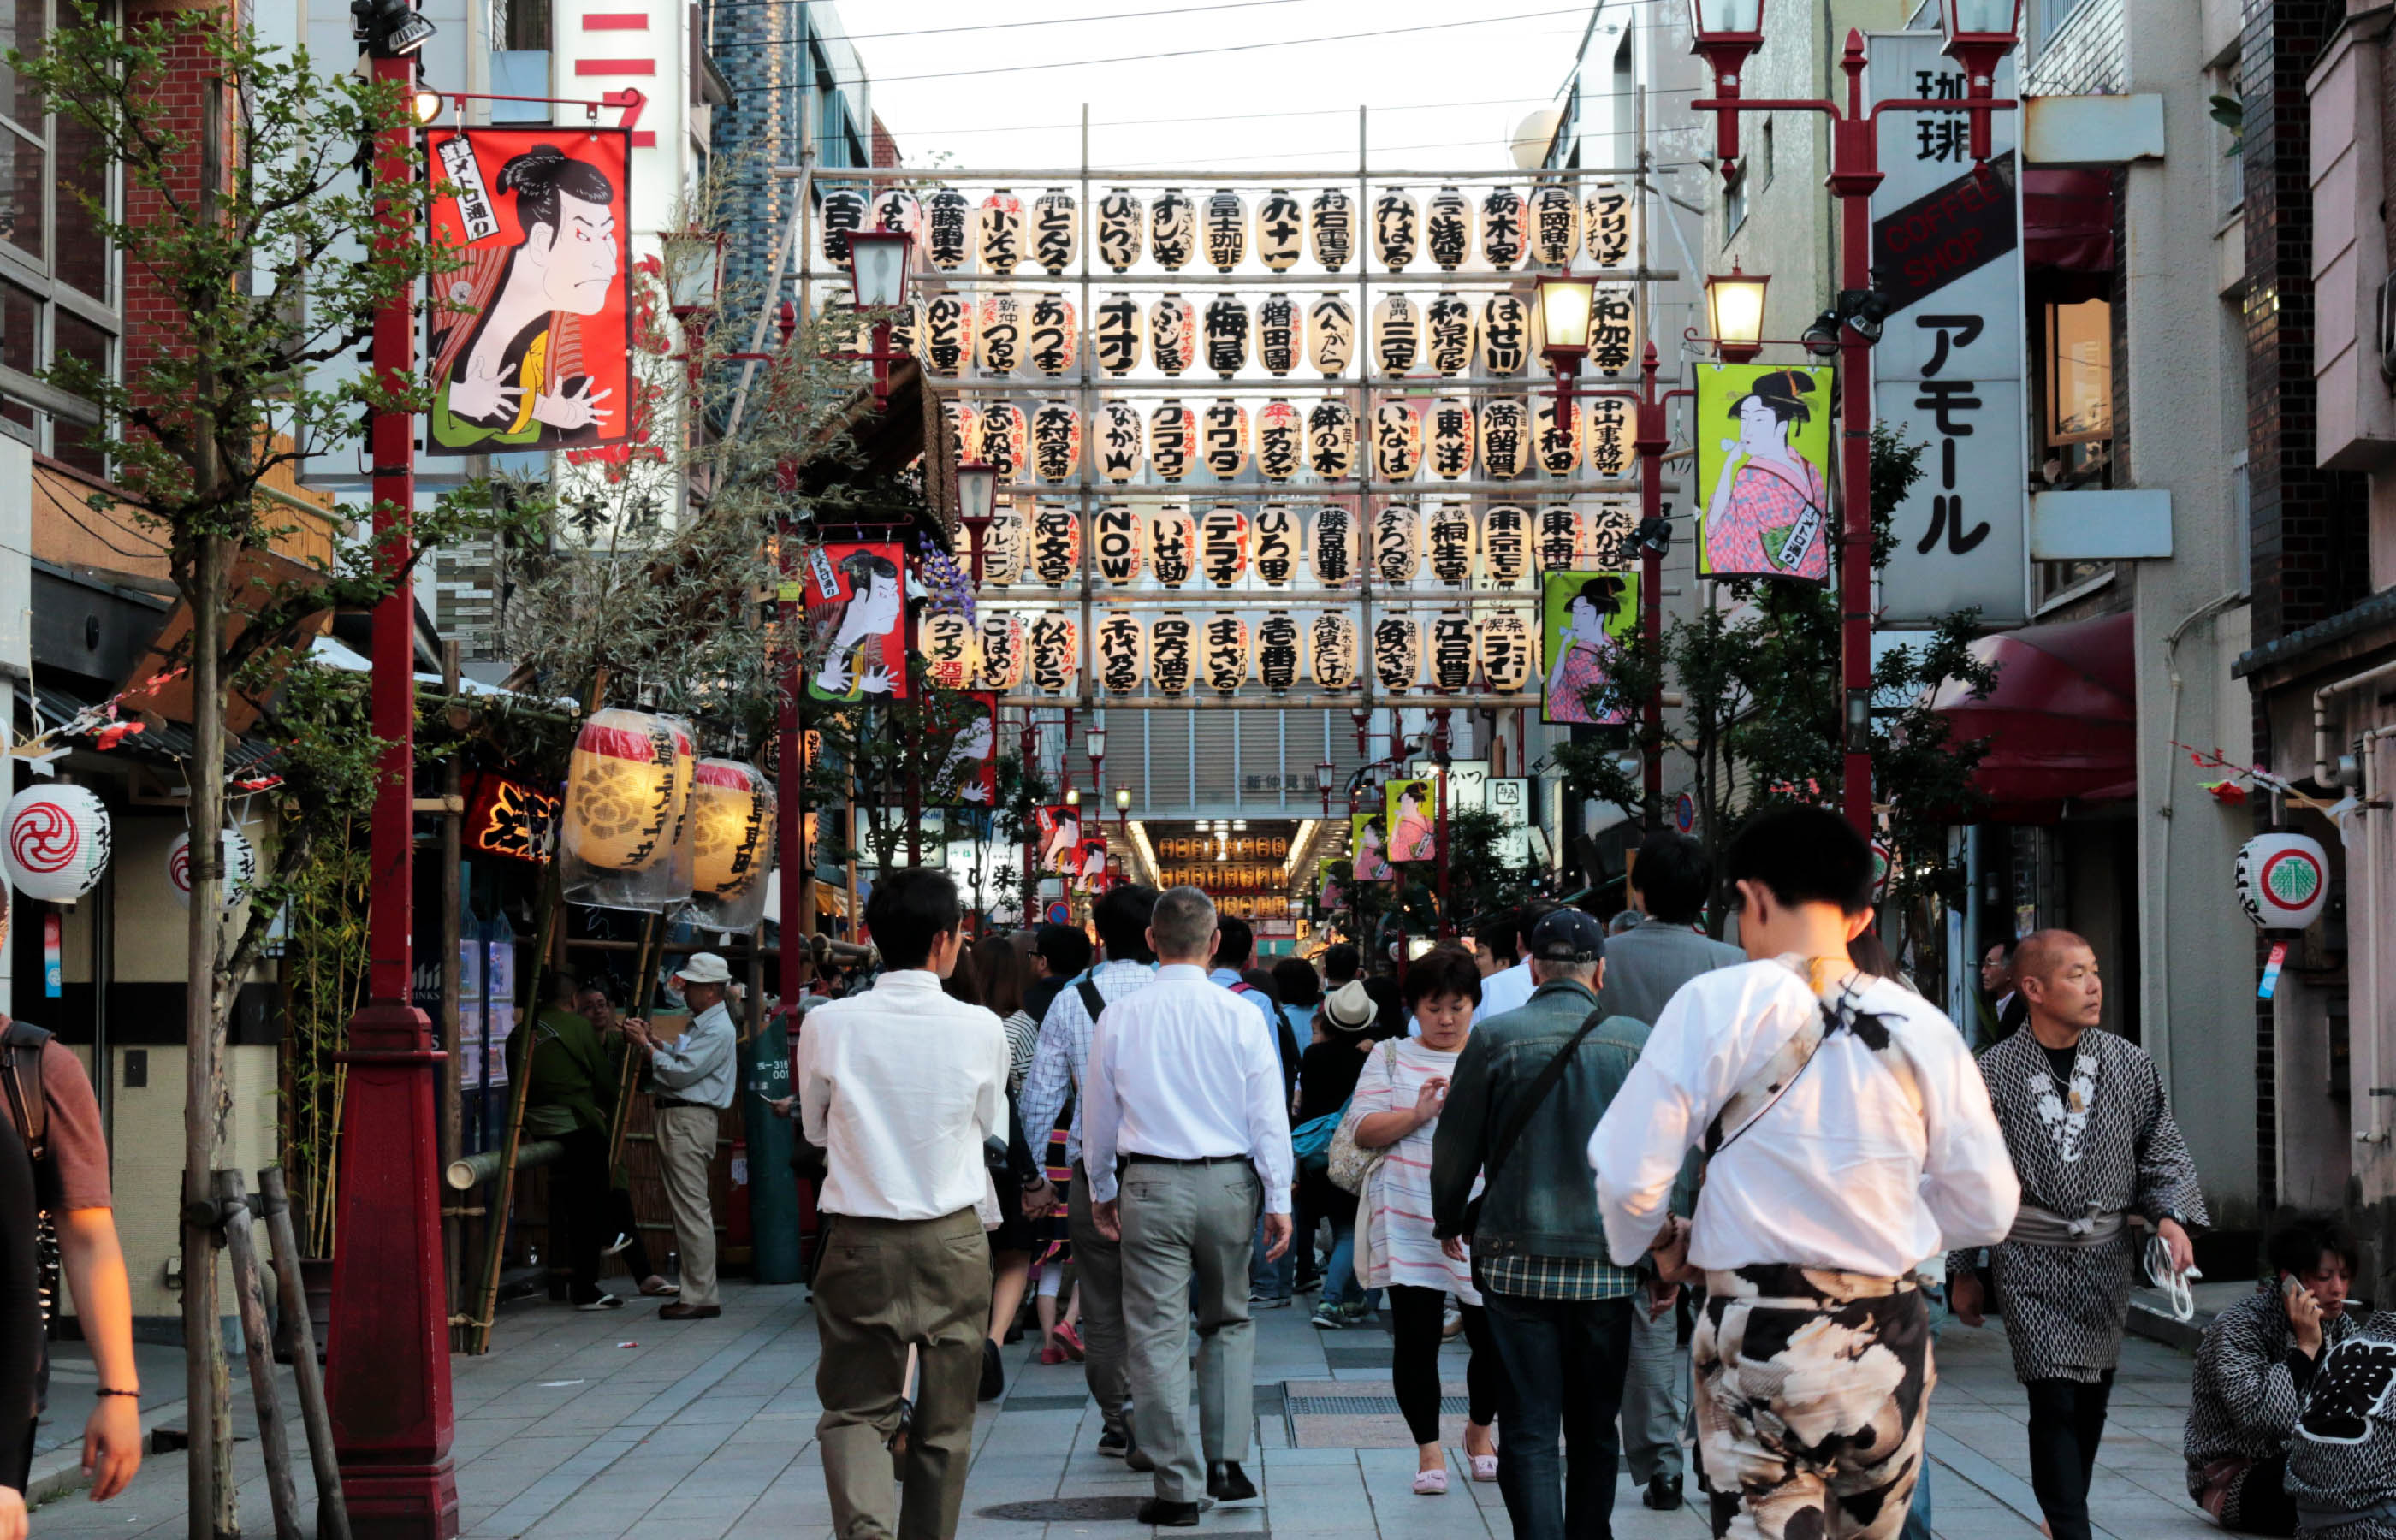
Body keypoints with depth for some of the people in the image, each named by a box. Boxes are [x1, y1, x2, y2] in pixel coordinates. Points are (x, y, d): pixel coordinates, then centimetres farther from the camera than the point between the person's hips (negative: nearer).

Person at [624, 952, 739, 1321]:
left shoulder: (717, 1030, -14)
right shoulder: (700, 1024, 20)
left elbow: (681, 1073, -19)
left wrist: (646, 1046, -10)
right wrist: (655, 1041, 13)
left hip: (690, 1121, -11)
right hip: (676, 1119, 11)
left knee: (691, 1210, -10)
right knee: (687, 1209, 12)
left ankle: (701, 1298, -10)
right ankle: (697, 1293, 16)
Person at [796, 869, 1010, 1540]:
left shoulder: (829, 1026, -7)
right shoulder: (981, 1029, -8)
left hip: (861, 1244, 0)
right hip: (953, 1242, 0)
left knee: (856, 1410, 5)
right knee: (945, 1421, 13)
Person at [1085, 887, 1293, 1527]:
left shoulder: (1119, 1018, -2)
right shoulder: (1241, 1017, -5)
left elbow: (1099, 1114, 7)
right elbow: (1269, 1116, -2)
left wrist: (1101, 1190, 20)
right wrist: (1278, 1200, 5)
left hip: (1150, 1186, -1)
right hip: (1228, 1184, 1)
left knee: (1159, 1335, 2)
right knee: (1229, 1321, 19)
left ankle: (1178, 1489, 3)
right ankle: (1225, 1463, 14)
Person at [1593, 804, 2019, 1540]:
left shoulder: (1718, 1003, -6)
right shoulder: (1920, 1025, 1)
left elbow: (1628, 1171, -9)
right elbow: (1987, 1208, 6)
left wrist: (1659, 1242, 12)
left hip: (1760, 1340, -3)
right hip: (1889, 1340, 3)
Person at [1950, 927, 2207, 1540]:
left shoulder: (2127, 1062, 5)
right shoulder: (1992, 1073, -3)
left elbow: (2163, 1149, 12)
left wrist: (2170, 1215, -7)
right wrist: (1962, 1271, 6)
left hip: (2107, 1257, 3)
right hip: (2030, 1259, -3)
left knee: (2093, 1397, 9)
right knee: (2053, 1399, -12)